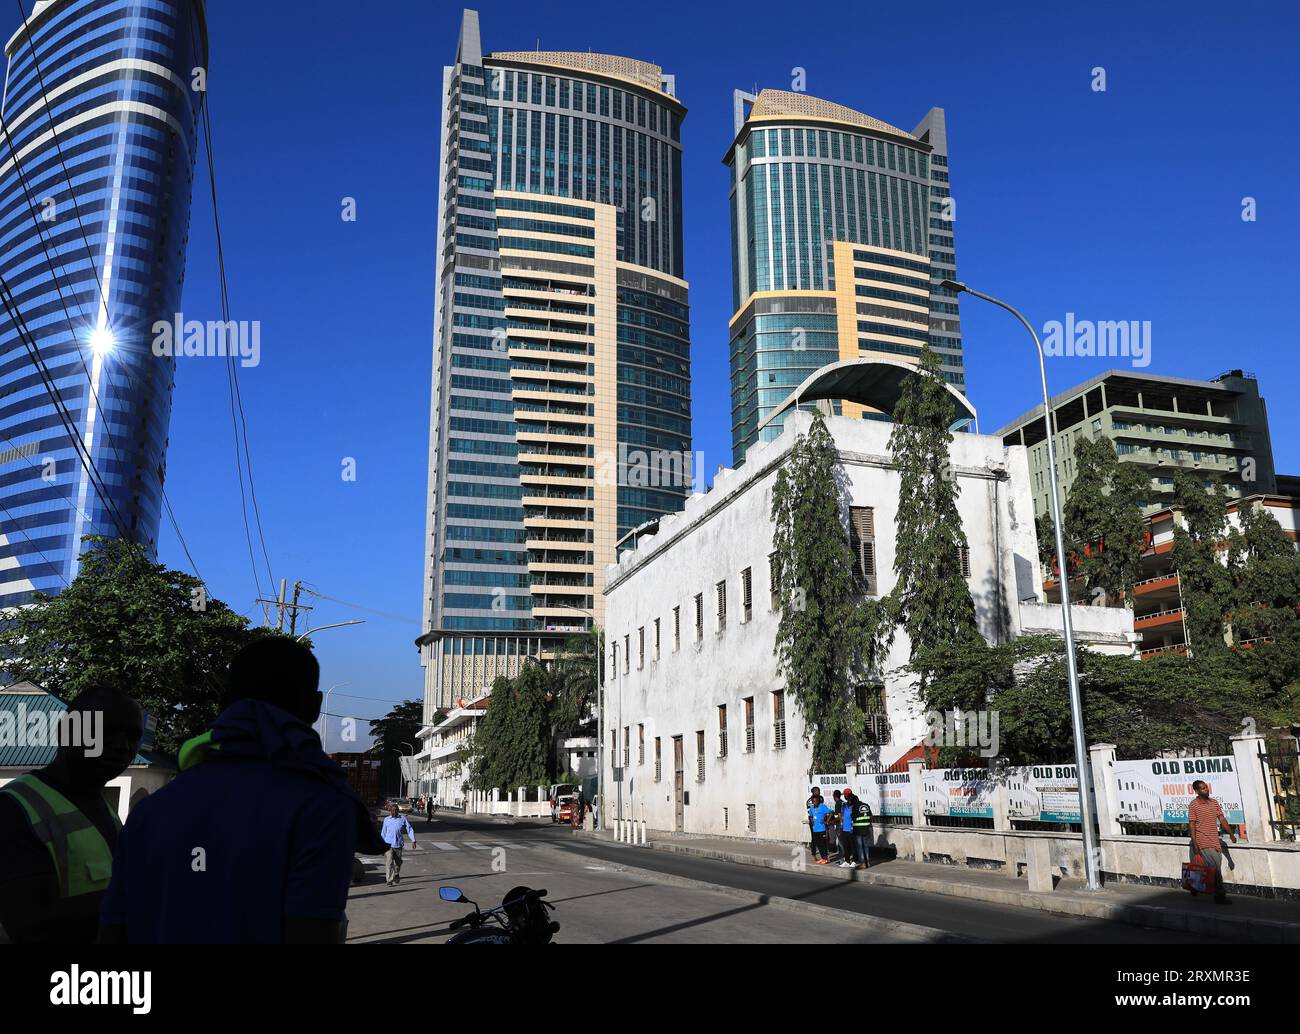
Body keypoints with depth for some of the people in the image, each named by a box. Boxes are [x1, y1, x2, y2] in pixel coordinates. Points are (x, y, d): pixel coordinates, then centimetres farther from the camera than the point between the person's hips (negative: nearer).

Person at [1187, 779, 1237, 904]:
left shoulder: (1214, 802, 11)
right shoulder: (1193, 805, -7)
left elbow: (1222, 819, 13)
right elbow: (1191, 825, -9)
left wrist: (1231, 833, 3)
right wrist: (1195, 844, -14)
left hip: (1215, 841, 7)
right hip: (1203, 842, -7)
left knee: (1216, 869, 10)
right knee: (1215, 869, -11)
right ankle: (1220, 895, -7)